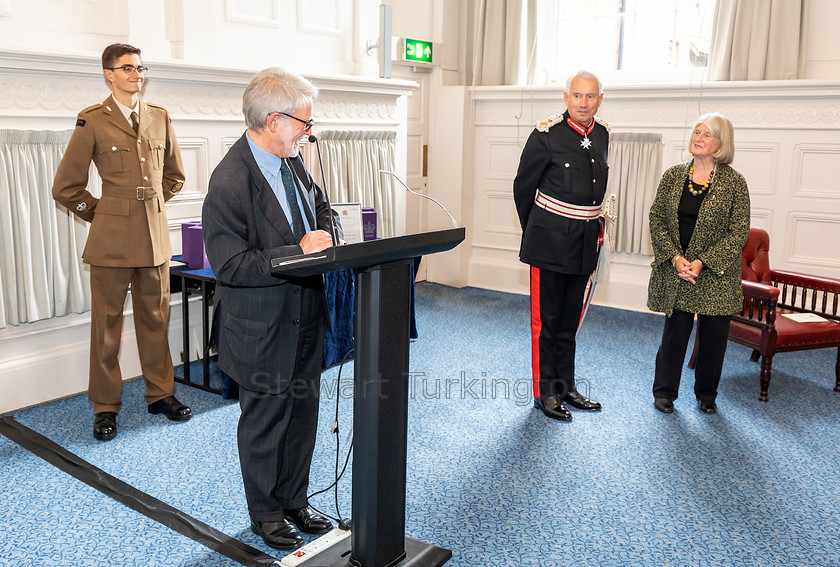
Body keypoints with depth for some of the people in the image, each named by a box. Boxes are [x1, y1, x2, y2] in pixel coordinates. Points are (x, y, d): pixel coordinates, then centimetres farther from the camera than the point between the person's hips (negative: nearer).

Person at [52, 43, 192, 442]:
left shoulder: (160, 118, 10)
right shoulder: (92, 121, -2)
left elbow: (174, 175, 23)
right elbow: (66, 187, 2)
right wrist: (101, 214, 6)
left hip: (155, 235, 4)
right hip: (112, 238, -3)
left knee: (155, 319, 11)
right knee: (107, 323, 3)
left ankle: (160, 393, 24)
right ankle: (105, 408, 14)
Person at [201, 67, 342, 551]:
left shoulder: (291, 160, 2)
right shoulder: (230, 182, -23)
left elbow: (319, 204, 18)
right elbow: (230, 265, -24)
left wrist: (329, 232, -4)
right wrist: (299, 251, -28)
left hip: (305, 320, 8)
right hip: (264, 331, -8)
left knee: (303, 415, 19)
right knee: (265, 422, 11)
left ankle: (295, 500, 39)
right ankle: (266, 513, 33)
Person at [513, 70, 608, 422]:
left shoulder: (602, 134, 7)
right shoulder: (547, 135, -11)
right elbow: (523, 186, -3)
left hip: (585, 242, 6)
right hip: (550, 243, -6)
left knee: (570, 320, 15)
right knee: (546, 320, 2)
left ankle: (566, 387, 27)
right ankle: (546, 393, 14)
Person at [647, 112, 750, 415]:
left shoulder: (734, 182, -5)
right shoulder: (673, 175, 3)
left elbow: (739, 232, -7)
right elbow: (657, 220, 2)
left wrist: (703, 262, -16)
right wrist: (675, 258, -11)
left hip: (717, 274, -1)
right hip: (675, 270, 1)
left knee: (713, 336, 8)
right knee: (675, 331, 3)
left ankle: (706, 394, 28)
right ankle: (664, 391, 21)